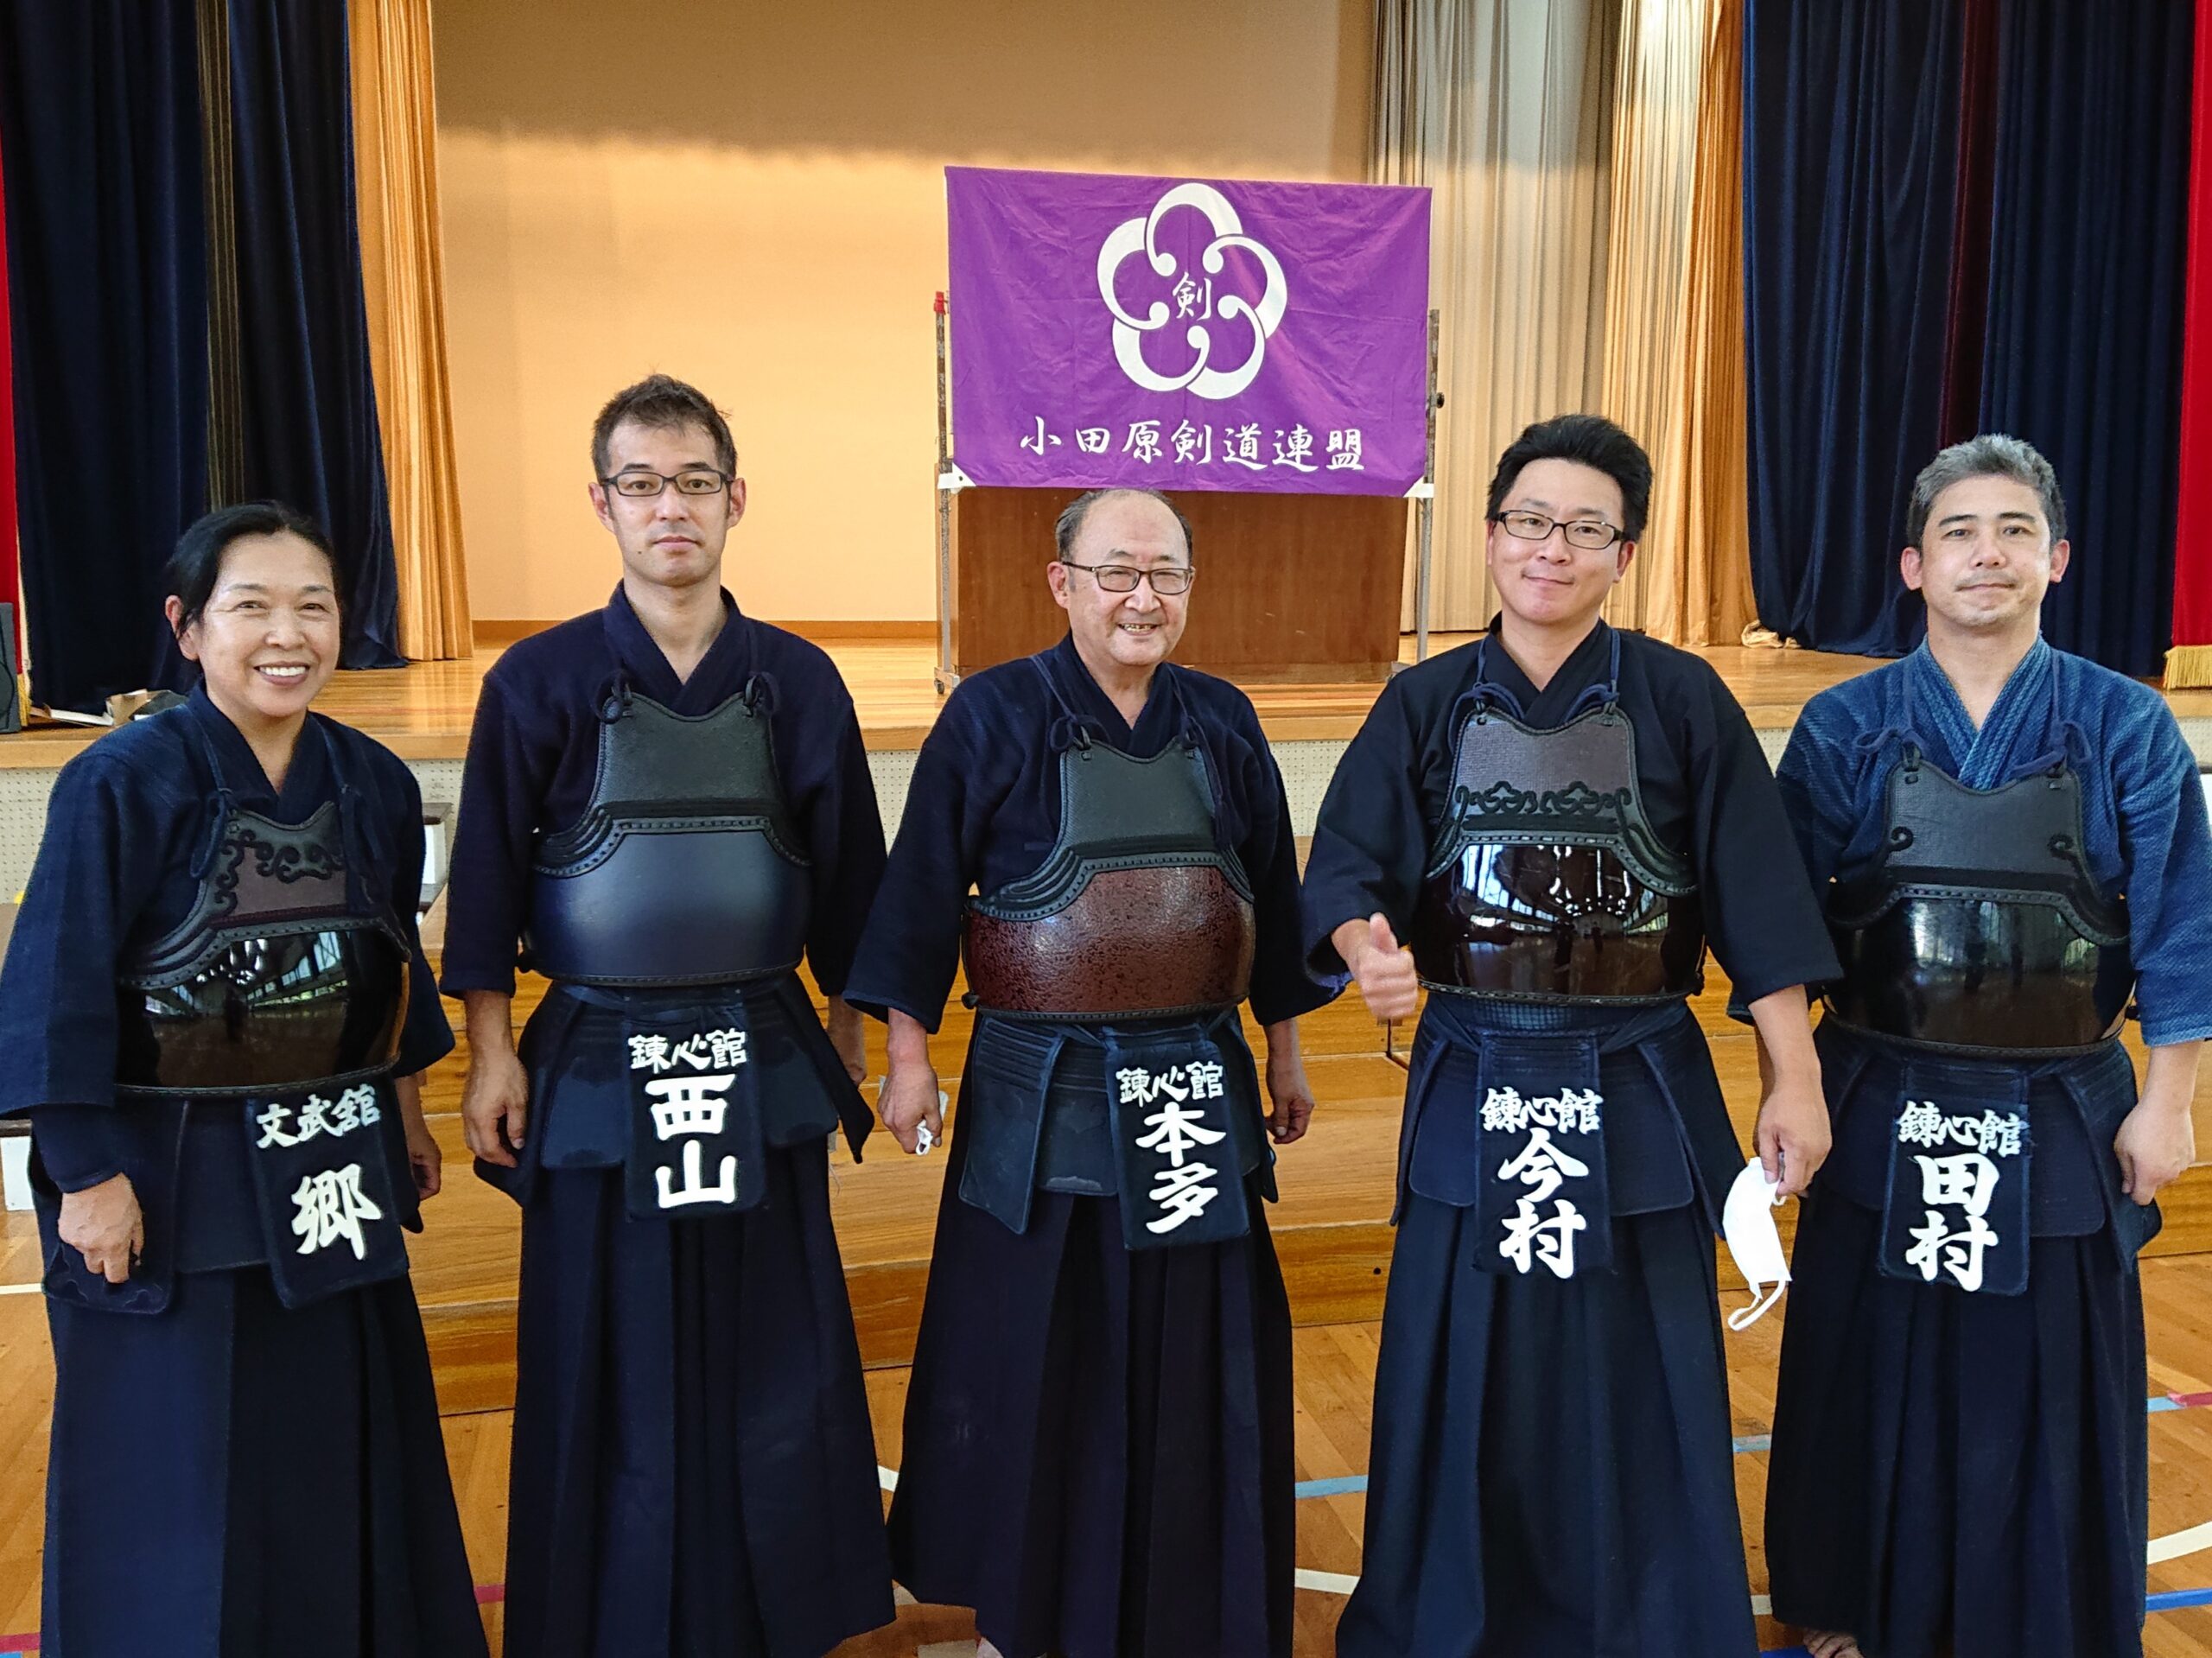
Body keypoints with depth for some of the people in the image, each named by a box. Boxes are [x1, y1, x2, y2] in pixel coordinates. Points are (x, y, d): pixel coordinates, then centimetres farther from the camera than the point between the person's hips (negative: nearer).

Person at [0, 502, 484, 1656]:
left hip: (336, 1173, 5)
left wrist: (403, 1112, 16)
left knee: (350, 1449, 17)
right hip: (172, 1177, -5)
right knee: (183, 1480, 8)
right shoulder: (121, 784, -14)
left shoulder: (375, 783, 1)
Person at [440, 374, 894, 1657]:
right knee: (610, 1368, 9)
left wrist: (850, 1030, 10)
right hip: (597, 1067, -1)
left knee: (771, 1360, 11)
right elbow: (487, 884, 0)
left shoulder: (797, 680, 0)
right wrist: (491, 1055, -1)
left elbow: (846, 879, 7)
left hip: (764, 1060, 2)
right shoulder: (541, 682, -5)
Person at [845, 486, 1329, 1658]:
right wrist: (908, 1054, -6)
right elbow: (921, 894, -5)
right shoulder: (994, 716, -7)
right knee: (1033, 1355, 9)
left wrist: (1285, 1050, 14)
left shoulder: (1223, 723, 4)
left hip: (1198, 1088, 4)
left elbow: (1271, 897, 11)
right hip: (1042, 1092, -3)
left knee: (1192, 1361, 12)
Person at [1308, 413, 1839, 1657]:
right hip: (1473, 1087, 1)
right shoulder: (1426, 706, 2)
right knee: (1468, 1373, 11)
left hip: (1641, 1093, -1)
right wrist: (1367, 949, -26)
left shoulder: (1683, 701, -3)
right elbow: (1348, 869, -4)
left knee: (1638, 1382, 7)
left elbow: (1759, 907, -3)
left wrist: (1797, 1082, -6)